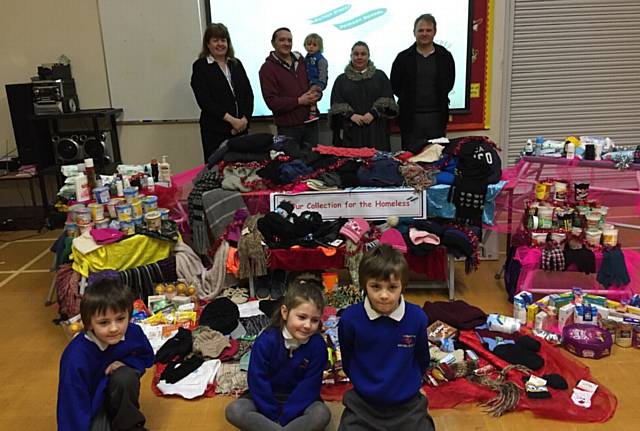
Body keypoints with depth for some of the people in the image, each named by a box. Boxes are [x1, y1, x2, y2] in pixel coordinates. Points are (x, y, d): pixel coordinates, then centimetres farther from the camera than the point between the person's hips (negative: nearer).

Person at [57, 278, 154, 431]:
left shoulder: (133, 332, -19)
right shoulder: (77, 359, -31)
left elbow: (146, 357, 1)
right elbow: (74, 405, -28)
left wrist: (125, 363, -19)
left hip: (116, 396, 4)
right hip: (89, 402, -4)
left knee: (126, 376, -28)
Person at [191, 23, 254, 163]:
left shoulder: (236, 64, 15)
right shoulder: (200, 66, 1)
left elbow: (249, 93, 11)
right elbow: (204, 101, -8)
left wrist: (245, 119, -5)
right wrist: (231, 119, -14)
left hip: (241, 127, 4)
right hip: (215, 131, -4)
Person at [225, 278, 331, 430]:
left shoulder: (318, 345, -17)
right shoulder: (266, 341, -20)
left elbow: (309, 386, -15)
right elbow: (257, 380, -15)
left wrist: (285, 417, -19)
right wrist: (274, 416, -16)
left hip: (299, 399, 0)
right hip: (267, 397, 0)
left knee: (322, 414, -29)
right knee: (234, 410, -24)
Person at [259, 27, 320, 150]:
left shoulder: (301, 61, 14)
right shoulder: (267, 68, -3)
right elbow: (272, 101, -12)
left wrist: (316, 95, -4)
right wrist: (299, 101, -16)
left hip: (311, 123, 5)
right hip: (288, 127, -5)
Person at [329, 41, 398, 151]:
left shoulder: (380, 76, 13)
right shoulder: (341, 79, 14)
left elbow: (387, 100, 4)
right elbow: (336, 105, 5)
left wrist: (373, 113, -12)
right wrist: (350, 115, -12)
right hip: (351, 132, 0)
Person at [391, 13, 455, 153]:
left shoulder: (445, 56, 5)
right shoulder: (403, 57, 3)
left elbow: (449, 84, 12)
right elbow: (395, 85, 6)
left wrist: (439, 99, 5)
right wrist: (409, 99, 4)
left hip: (437, 116, 1)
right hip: (411, 117, -1)